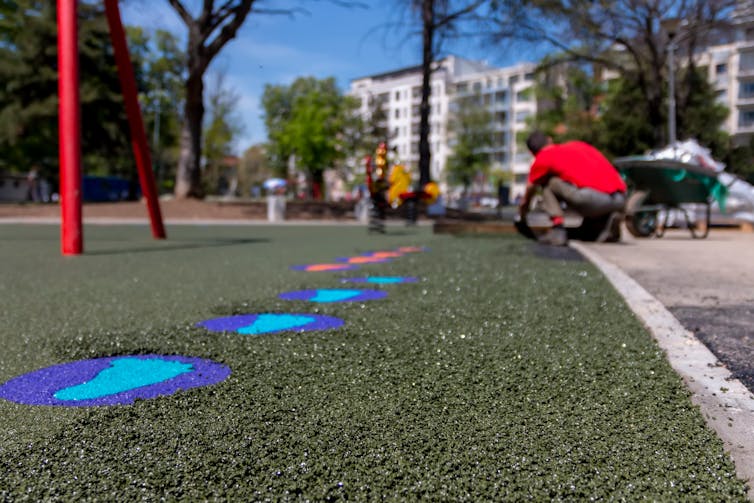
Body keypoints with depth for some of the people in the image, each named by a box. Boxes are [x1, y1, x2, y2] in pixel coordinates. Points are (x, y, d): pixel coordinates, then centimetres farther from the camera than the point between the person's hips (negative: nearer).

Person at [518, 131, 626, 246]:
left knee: (548, 183, 15)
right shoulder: (578, 144, 29)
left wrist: (522, 213, 48)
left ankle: (558, 232, -1)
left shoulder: (543, 158, 13)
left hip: (592, 197, -7)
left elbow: (530, 190, 29)